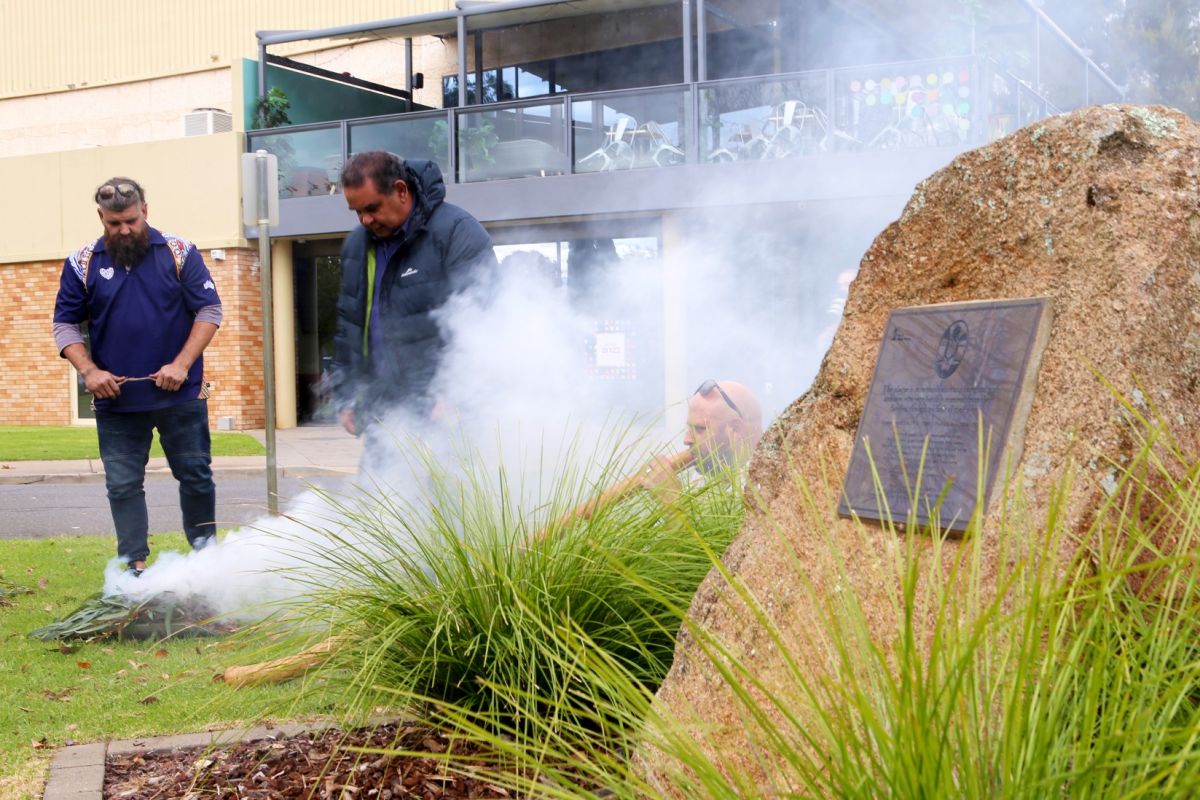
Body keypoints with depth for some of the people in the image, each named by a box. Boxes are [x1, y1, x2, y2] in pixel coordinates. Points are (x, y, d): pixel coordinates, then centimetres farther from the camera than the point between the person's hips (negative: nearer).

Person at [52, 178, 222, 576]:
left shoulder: (179, 253, -1)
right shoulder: (82, 263, 3)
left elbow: (209, 311, -2)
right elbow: (65, 325, 6)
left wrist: (181, 365, -12)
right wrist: (89, 371, -10)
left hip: (181, 395, -1)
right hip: (116, 399, 1)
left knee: (195, 475, 7)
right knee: (123, 484, 4)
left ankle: (205, 551, 23)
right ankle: (135, 564, 13)